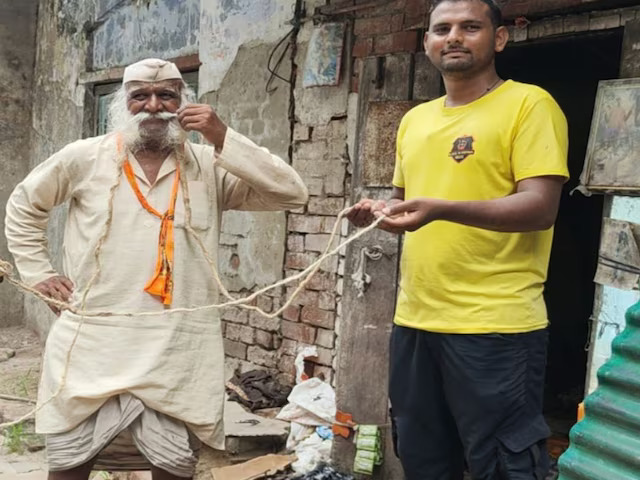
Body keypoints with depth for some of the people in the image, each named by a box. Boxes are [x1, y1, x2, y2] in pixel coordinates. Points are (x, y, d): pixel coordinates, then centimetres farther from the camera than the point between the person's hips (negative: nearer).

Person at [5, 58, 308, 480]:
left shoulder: (209, 167, 2)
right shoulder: (84, 158, 4)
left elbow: (293, 193, -8)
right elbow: (24, 206, 19)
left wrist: (224, 140, -14)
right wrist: (39, 272, 9)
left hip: (178, 353, 0)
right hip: (93, 345, 1)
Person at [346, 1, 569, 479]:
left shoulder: (530, 104, -6)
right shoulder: (415, 119, 15)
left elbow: (540, 207, -16)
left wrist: (441, 210, -29)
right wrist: (381, 209, 2)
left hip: (495, 325, -7)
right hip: (414, 320, 7)